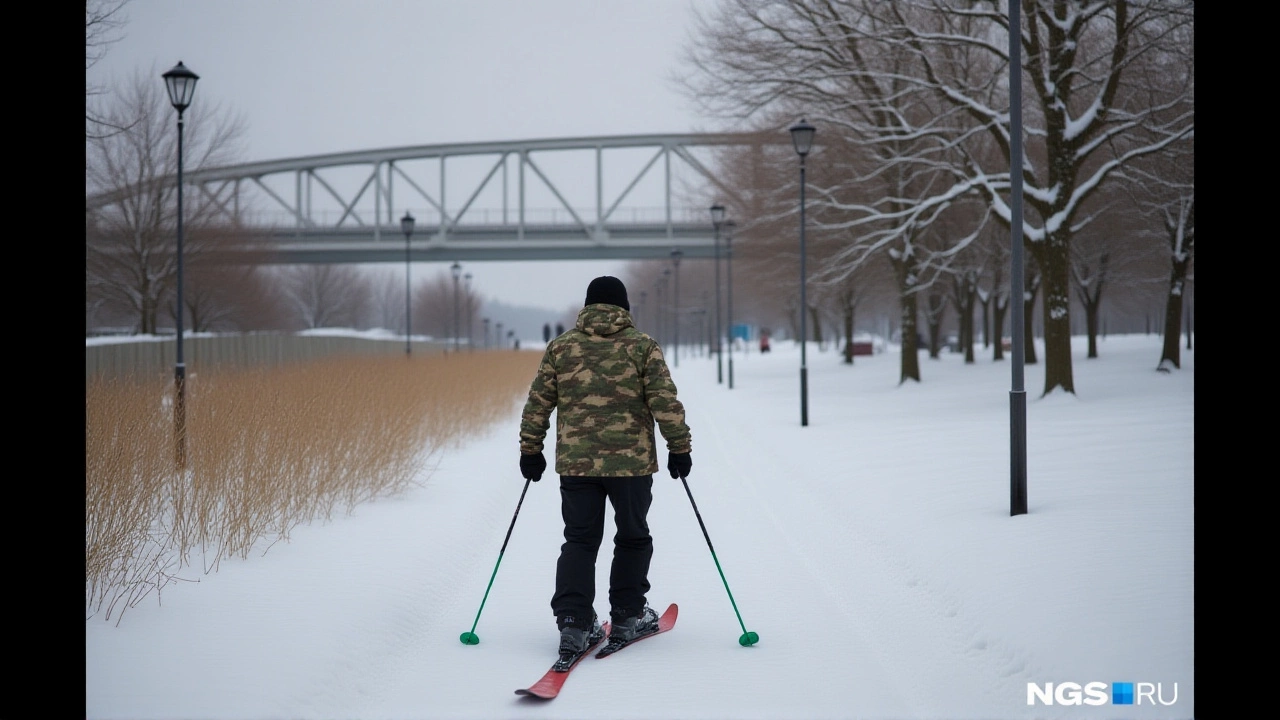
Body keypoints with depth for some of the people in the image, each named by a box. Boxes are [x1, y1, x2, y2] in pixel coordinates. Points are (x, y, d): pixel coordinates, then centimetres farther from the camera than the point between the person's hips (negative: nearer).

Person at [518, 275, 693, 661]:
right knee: (633, 538, 15)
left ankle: (573, 622, -3)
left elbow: (537, 404, 6)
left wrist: (531, 450, 15)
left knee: (579, 541, 8)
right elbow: (666, 403, -5)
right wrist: (680, 449, 3)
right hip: (632, 461, -2)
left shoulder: (560, 346, 5)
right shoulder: (642, 345, -1)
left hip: (575, 462, 2)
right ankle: (627, 616, 21)